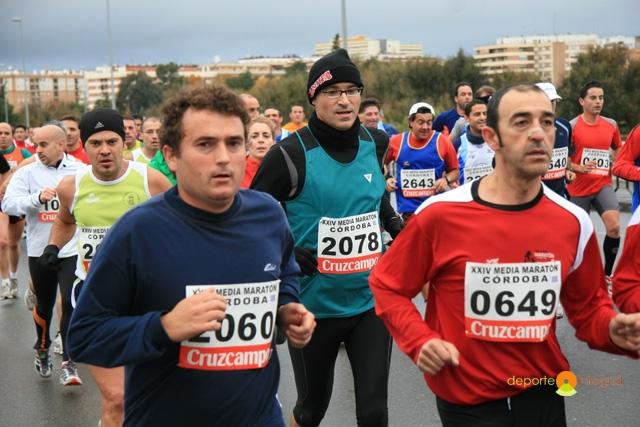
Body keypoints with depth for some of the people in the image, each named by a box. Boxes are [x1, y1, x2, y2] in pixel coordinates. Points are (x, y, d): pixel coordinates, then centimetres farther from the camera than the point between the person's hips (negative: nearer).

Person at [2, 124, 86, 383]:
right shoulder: (27, 173, -1)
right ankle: (42, 349, 41)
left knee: (71, 304, -8)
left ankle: (68, 363, 1)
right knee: (44, 304, 16)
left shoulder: (79, 170, 0)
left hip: (72, 250, -1)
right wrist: (37, 198, -26)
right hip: (40, 251, 1)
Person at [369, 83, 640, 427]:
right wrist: (420, 340, -18)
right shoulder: (440, 214, -17)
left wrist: (611, 330, -12)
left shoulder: (574, 222, -5)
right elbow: (387, 285, -4)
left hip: (543, 396, 4)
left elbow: (588, 307, 9)